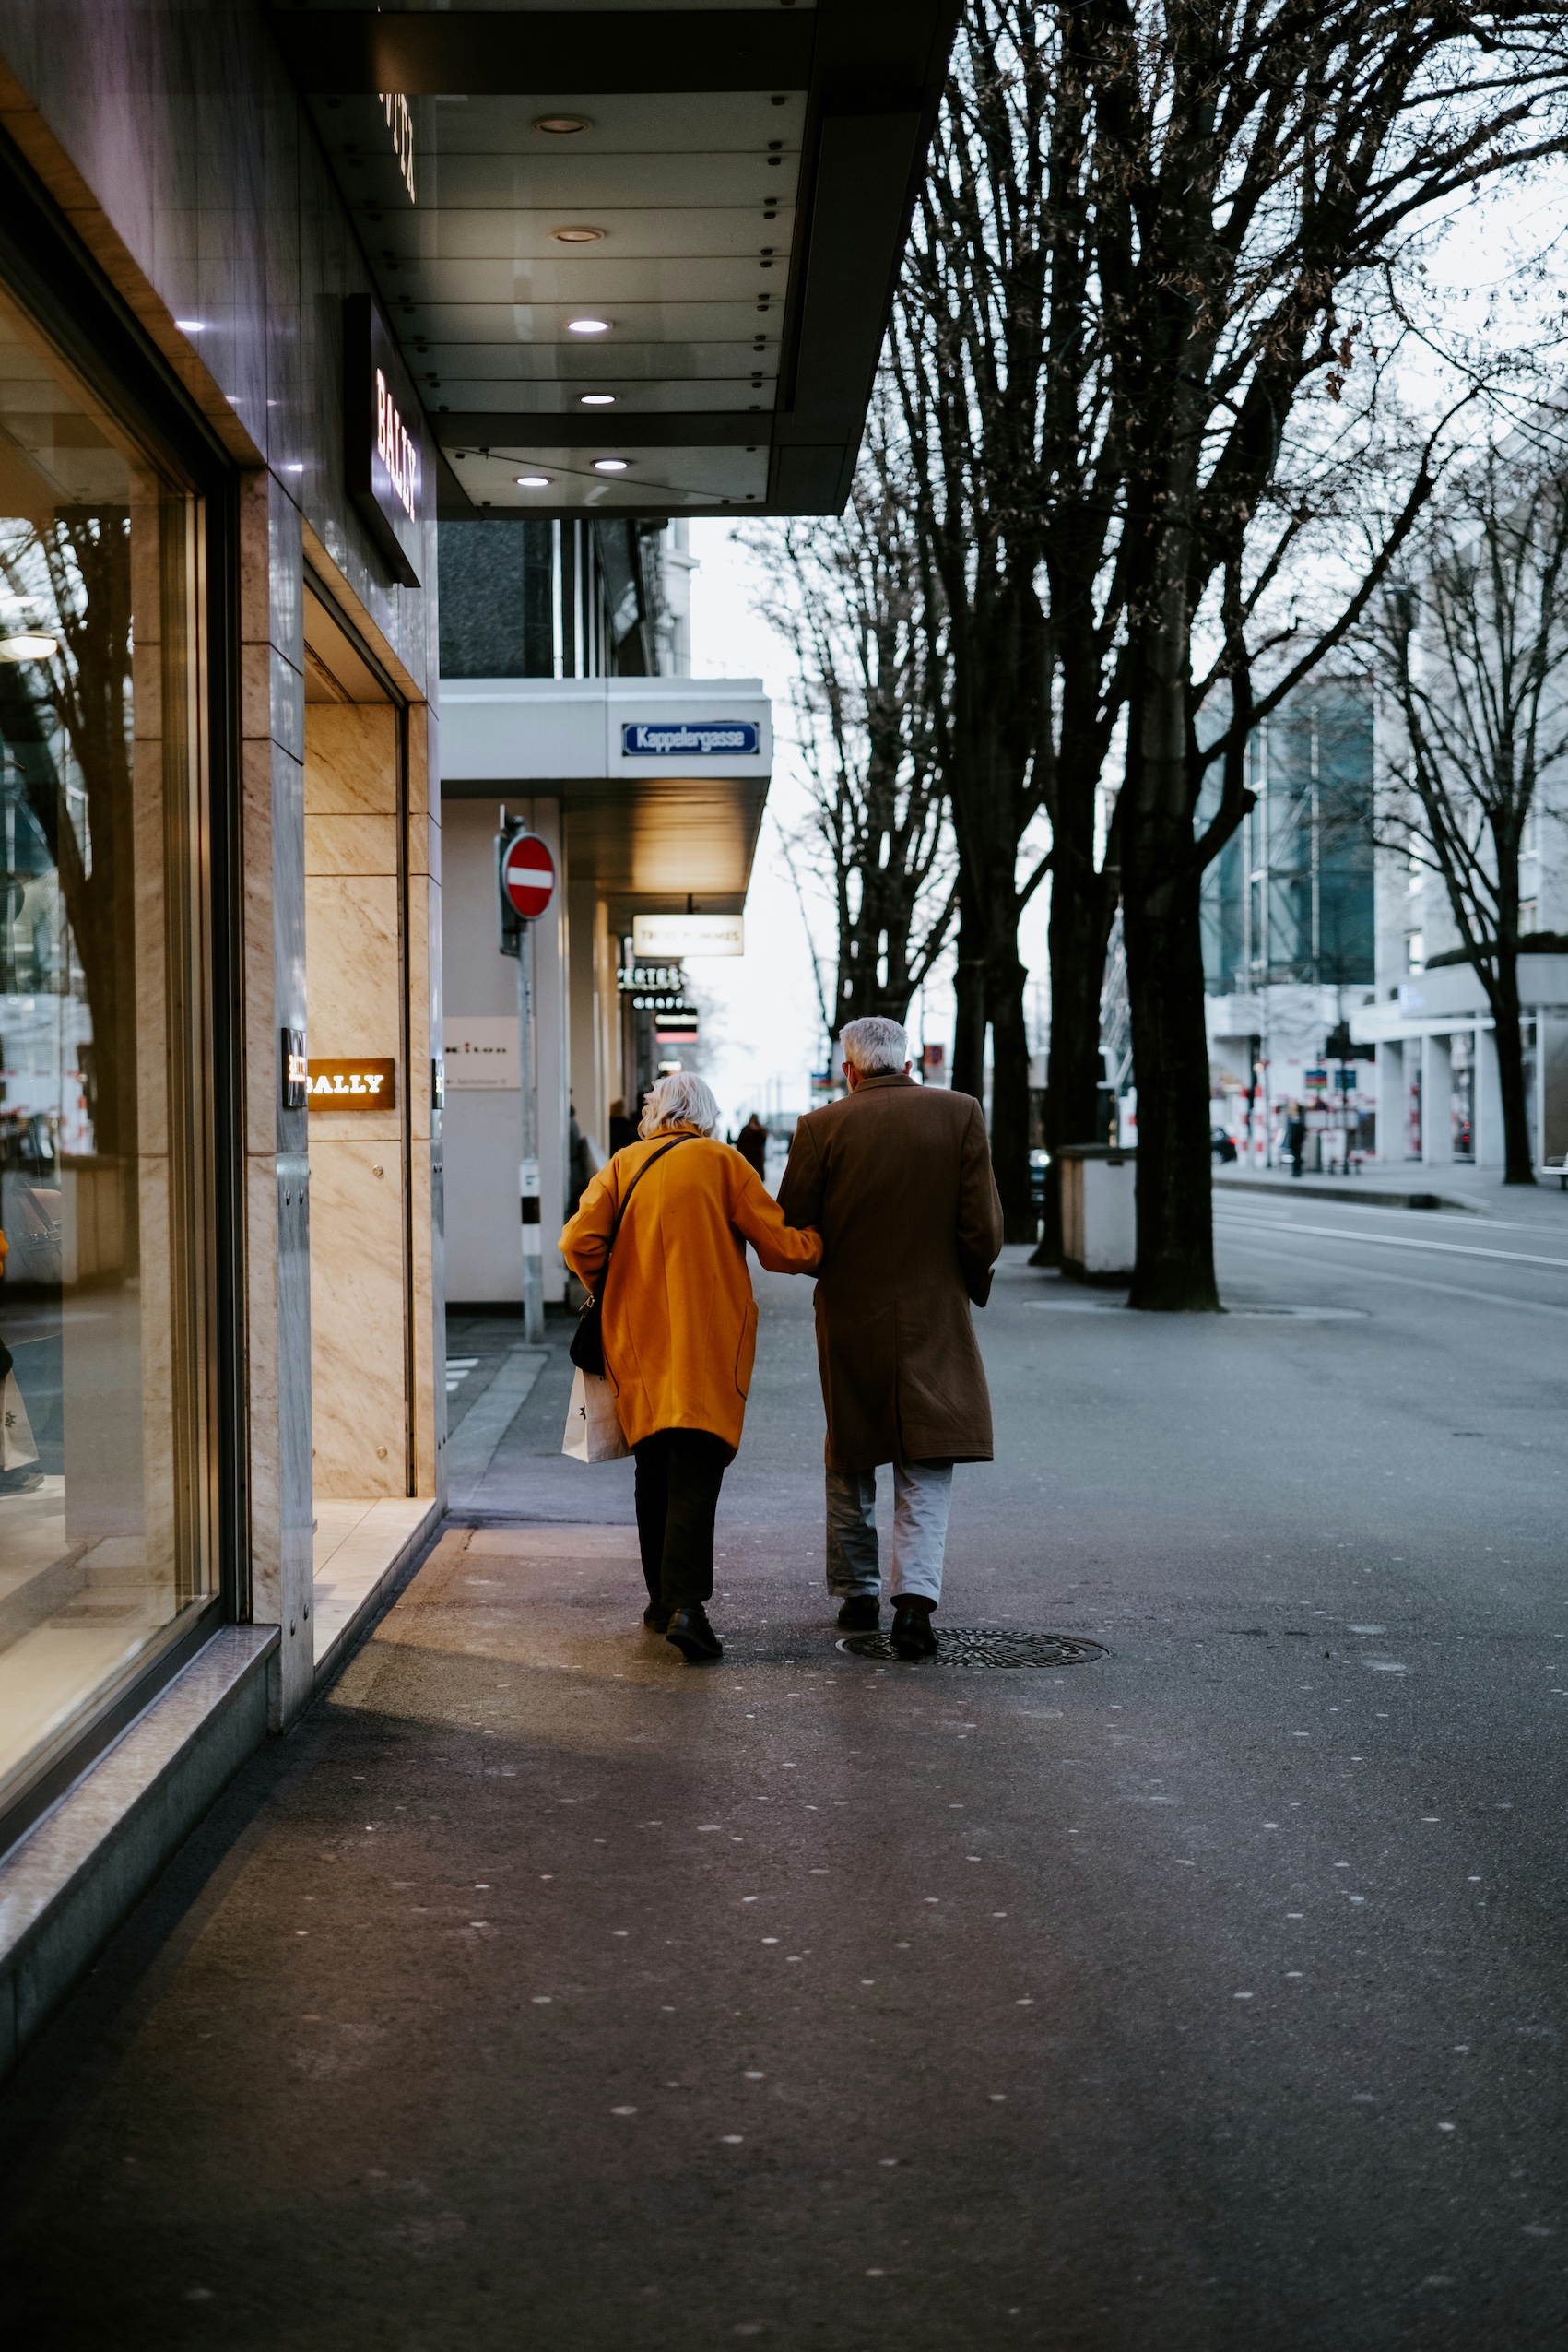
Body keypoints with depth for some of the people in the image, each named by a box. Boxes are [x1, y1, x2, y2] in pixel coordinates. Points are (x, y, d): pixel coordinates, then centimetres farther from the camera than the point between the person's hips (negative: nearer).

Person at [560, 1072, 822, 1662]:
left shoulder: (622, 1165, 7)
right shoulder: (722, 1163, 0)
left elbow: (579, 1243, -3)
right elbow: (781, 1248, -4)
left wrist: (614, 1292, 14)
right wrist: (825, 1242, 14)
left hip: (638, 1347, 3)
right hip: (707, 1347, -3)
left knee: (654, 1471, 16)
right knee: (695, 1476, -7)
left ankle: (661, 1597, 22)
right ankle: (686, 1603, -21)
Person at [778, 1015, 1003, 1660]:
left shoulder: (821, 1128, -5)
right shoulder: (959, 1113, -4)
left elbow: (791, 1233, -3)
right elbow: (983, 1226, -7)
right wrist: (972, 1281, 11)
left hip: (850, 1318, 1)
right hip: (933, 1317, -1)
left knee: (851, 1463, 18)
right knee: (925, 1469, 3)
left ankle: (856, 1593, 27)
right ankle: (915, 1596, -14)